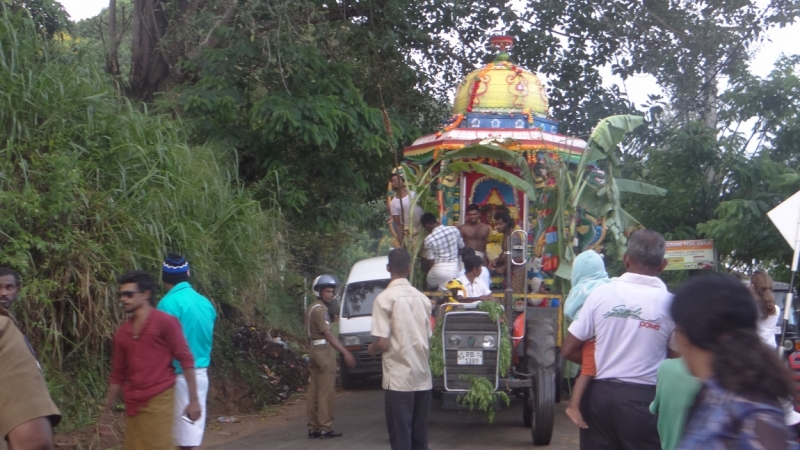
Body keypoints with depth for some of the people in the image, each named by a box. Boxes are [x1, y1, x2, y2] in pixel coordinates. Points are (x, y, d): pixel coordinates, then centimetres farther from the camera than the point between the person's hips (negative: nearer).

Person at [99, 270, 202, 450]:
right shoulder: (123, 333, 14)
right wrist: (107, 411, 21)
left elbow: (186, 360, -7)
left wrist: (193, 399, -12)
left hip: (158, 402, -6)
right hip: (133, 406, 6)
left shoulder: (165, 322, -4)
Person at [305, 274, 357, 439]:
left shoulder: (311, 308, 16)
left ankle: (313, 428, 13)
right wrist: (345, 352, -27)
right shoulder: (320, 310, -15)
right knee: (326, 391, -6)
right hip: (324, 351, -10)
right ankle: (325, 428, -4)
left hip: (314, 350, 10)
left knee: (314, 391, 9)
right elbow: (327, 334, -22)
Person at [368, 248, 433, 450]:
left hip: (399, 378, -5)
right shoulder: (422, 298, 8)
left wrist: (372, 348, 8)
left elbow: (383, 343, -13)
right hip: (423, 377, 5)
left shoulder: (385, 298, -9)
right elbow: (428, 339, 12)